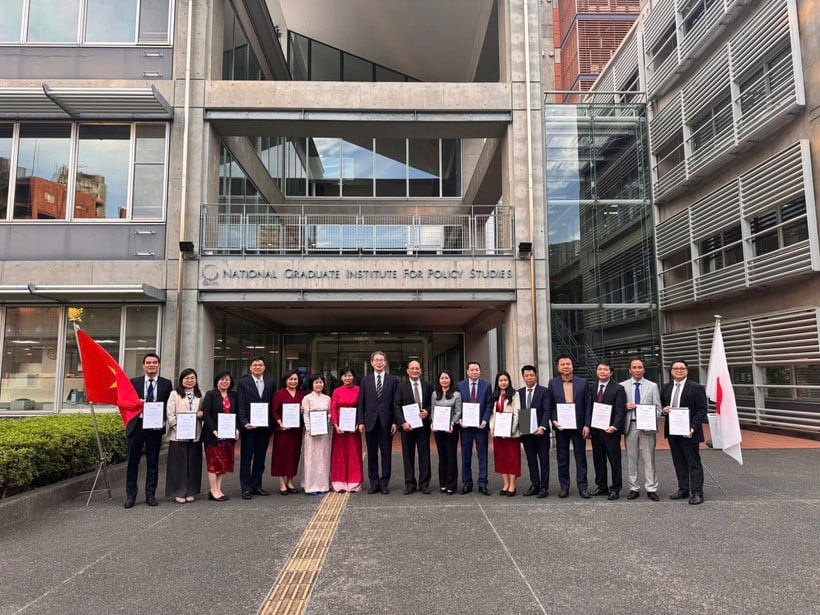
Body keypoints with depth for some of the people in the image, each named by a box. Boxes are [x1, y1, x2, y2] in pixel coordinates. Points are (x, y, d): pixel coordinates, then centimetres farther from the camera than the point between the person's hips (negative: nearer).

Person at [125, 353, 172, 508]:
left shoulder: (166, 384, 5)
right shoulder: (134, 382, 7)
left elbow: (170, 406, 4)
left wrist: (163, 421, -10)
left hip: (155, 426, 0)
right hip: (136, 425, 1)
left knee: (153, 462, 7)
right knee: (133, 461, 4)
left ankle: (150, 495, 16)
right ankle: (130, 495, 14)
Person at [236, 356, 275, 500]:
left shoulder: (270, 383, 8)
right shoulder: (243, 383, -1)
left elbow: (272, 404, 7)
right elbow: (240, 405, -5)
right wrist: (244, 422, -16)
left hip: (264, 427, 3)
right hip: (248, 427, -3)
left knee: (260, 458, 11)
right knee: (246, 458, 3)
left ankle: (256, 486, 21)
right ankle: (246, 488, 9)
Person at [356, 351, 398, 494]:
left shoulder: (392, 380, 4)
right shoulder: (365, 380, 8)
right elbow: (361, 402, 6)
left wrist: (395, 422, -5)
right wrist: (360, 421, -2)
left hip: (386, 423, -1)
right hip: (370, 422, 1)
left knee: (386, 454, 4)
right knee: (372, 454, 7)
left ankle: (384, 483, 13)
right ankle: (374, 483, 16)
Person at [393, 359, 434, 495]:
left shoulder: (428, 386, 8)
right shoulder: (401, 387, 3)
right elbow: (396, 407, -2)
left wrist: (428, 412, -11)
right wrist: (402, 422, -13)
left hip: (423, 425, 1)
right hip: (407, 426, -1)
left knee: (424, 454, 3)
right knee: (408, 455, 5)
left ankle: (424, 484, 12)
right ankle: (410, 484, 13)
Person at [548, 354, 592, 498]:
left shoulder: (583, 382, 1)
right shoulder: (552, 383, 3)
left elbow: (588, 404, 0)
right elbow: (550, 405, 4)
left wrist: (587, 425, -6)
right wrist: (553, 420, -10)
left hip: (579, 426, -1)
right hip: (560, 426, 1)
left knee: (581, 458, 5)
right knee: (562, 458, 8)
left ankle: (582, 486, 15)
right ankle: (564, 486, 17)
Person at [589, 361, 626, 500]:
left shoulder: (618, 389, -3)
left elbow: (620, 411, -9)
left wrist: (614, 427, -19)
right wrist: (588, 426, 2)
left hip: (610, 430, -4)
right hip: (595, 430, 5)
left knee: (615, 461, 3)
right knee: (598, 460, 11)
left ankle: (615, 489, 12)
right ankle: (601, 486, 22)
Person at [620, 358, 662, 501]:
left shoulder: (652, 386, 6)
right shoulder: (622, 386, 5)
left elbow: (658, 407, 5)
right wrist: (625, 406, -13)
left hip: (647, 426, 0)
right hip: (630, 425, 1)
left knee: (649, 459, 3)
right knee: (631, 458, 6)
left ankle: (651, 489, 11)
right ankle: (633, 489, 14)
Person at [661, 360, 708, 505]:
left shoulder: (696, 388, -5)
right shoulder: (666, 388, 11)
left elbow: (702, 411, -8)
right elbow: (662, 406, 21)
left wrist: (692, 428, -19)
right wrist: (664, 410, -4)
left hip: (688, 432, -5)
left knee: (694, 463, 1)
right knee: (679, 463, 13)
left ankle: (697, 493, 8)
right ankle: (683, 490, 22)